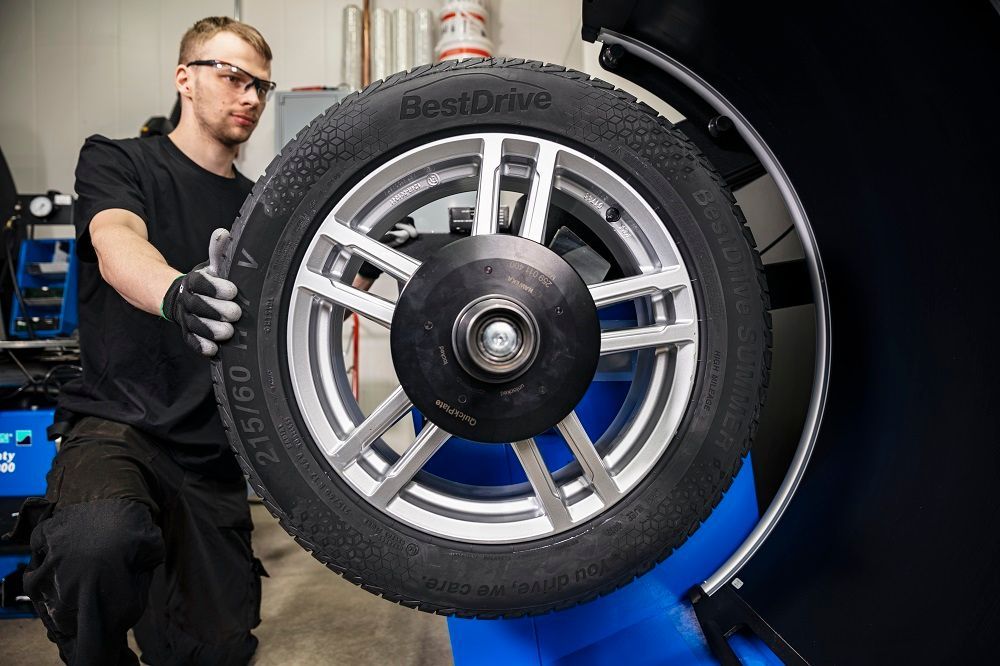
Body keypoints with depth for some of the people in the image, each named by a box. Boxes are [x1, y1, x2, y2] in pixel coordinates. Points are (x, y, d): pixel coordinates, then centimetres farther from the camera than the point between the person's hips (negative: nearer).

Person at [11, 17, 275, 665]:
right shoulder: (117, 161, 2)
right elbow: (116, 245, -21)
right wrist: (175, 293, -43)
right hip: (120, 423, -4)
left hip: (214, 453, 4)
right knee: (99, 539, -36)